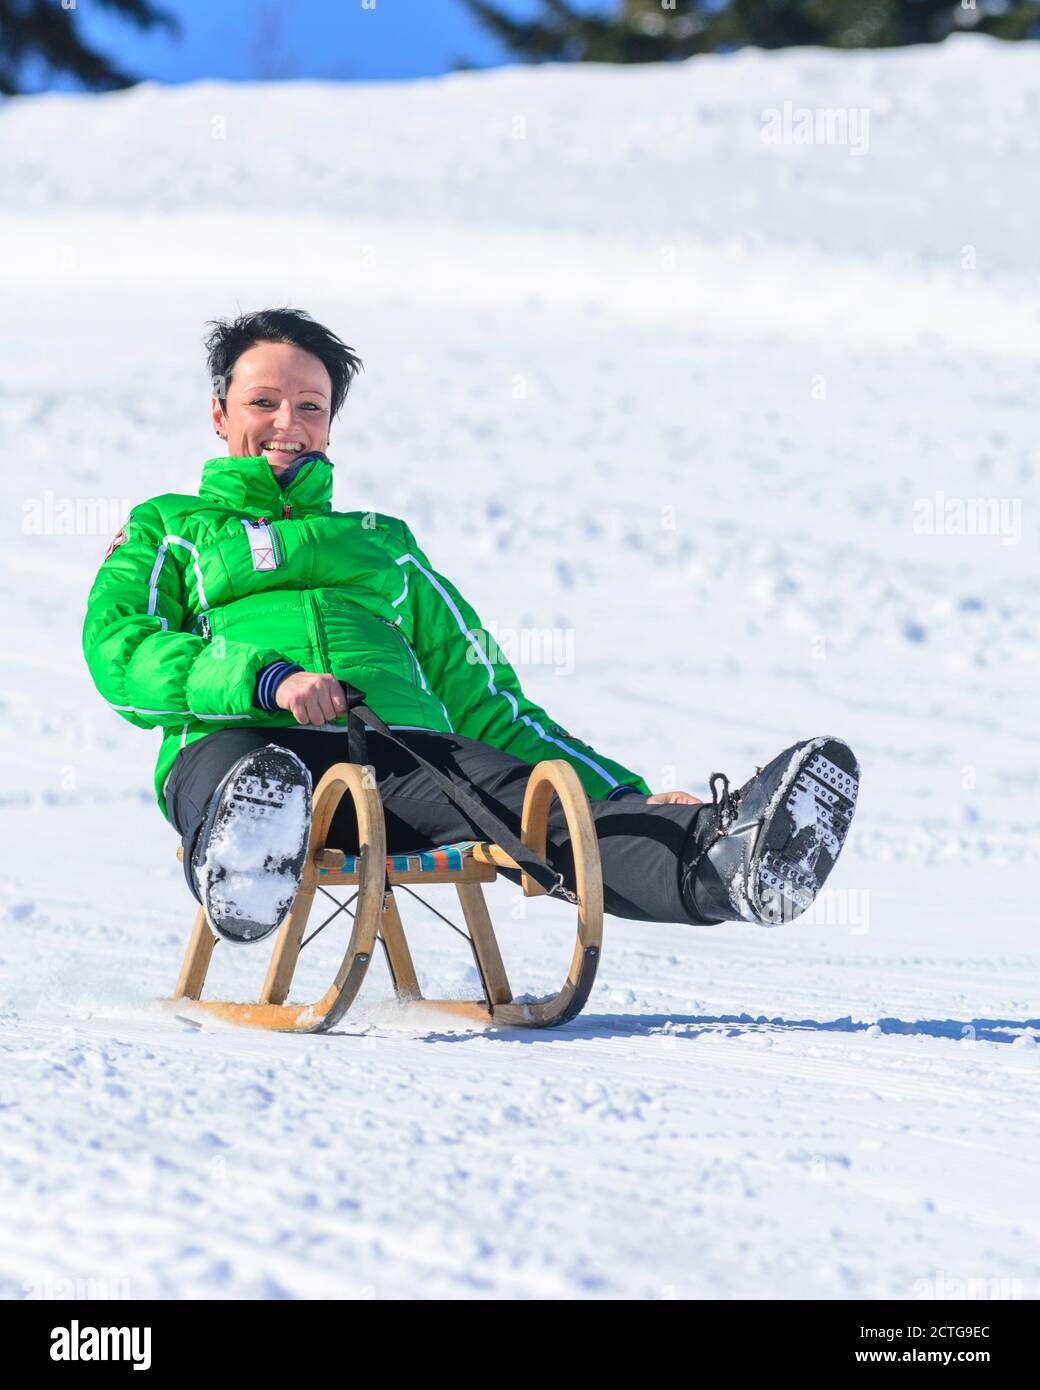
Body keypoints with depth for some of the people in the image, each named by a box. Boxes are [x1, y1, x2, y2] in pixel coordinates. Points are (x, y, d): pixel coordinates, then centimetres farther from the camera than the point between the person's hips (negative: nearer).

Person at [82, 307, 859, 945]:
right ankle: (243, 864, -79)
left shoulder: (382, 544, 38)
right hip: (241, 739, -2)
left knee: (549, 808, -32)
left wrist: (628, 796, 17)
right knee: (249, 779, -43)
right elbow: (118, 651, 8)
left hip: (400, 748, 2)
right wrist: (263, 677, -13)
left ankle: (721, 859, -61)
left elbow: (482, 693, 32)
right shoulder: (170, 529, 28)